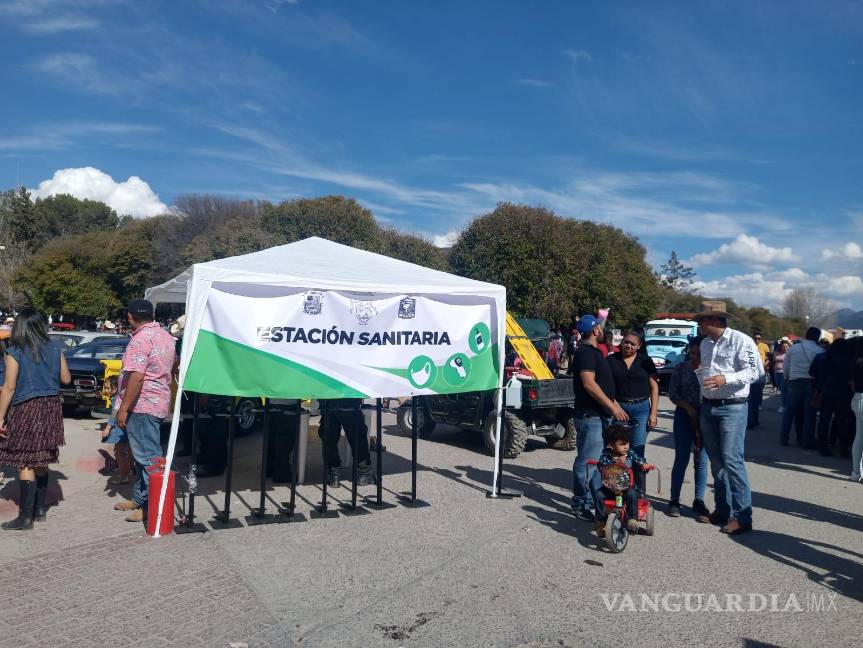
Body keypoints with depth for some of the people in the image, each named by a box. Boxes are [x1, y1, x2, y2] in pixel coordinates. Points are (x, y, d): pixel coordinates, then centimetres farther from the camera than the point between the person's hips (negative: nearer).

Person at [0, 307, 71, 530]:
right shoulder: (54, 350, 3)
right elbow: (66, 379, 10)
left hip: (26, 410, -5)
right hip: (50, 408, 5)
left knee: (25, 463, -2)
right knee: (41, 461, 16)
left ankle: (26, 517, 0)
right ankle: (40, 508, 24)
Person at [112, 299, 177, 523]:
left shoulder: (140, 339, -17)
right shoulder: (165, 335, 12)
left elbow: (137, 377, -23)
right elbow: (174, 364, 26)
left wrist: (123, 408, -19)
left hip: (142, 404, -10)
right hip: (159, 402, 10)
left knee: (148, 456, -6)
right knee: (144, 454, 17)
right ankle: (140, 498, 26)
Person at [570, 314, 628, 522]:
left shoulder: (595, 352, 18)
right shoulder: (585, 352, -14)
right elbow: (589, 383, -22)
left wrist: (615, 405, 22)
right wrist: (613, 407, -21)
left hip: (600, 415, 10)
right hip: (590, 416, -10)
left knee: (597, 460, 15)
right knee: (587, 461, -5)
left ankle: (593, 499, 25)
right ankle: (581, 505, 1)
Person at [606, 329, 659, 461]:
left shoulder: (645, 361, 6)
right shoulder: (611, 360, 4)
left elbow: (654, 387, 5)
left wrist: (653, 413, -1)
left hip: (641, 408, 0)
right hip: (618, 408, 0)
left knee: (638, 449, 3)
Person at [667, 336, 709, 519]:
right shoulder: (682, 368, 2)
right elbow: (672, 392, 0)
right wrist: (688, 407, -12)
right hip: (684, 416, -1)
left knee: (701, 460, 7)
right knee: (681, 459, 1)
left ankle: (699, 501, 18)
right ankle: (674, 500, 10)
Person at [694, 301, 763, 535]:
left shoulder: (741, 340, -10)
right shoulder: (705, 343, 13)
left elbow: (756, 371, -15)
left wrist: (725, 379, -24)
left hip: (732, 407, -7)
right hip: (708, 407, 8)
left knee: (732, 460, -11)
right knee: (716, 461, 11)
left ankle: (742, 516, -3)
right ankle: (722, 510, 21)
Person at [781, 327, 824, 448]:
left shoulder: (793, 348, 1)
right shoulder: (820, 351, -7)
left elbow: (785, 366, 7)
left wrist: (788, 378, 21)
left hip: (795, 382, 2)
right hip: (812, 383, -2)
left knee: (789, 411, 11)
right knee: (809, 413, 4)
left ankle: (784, 438, 14)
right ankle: (807, 441, 7)